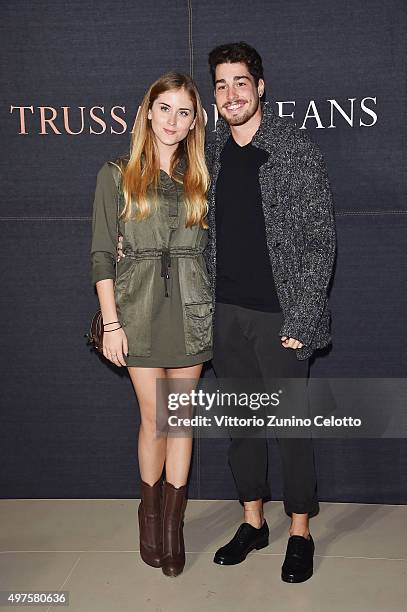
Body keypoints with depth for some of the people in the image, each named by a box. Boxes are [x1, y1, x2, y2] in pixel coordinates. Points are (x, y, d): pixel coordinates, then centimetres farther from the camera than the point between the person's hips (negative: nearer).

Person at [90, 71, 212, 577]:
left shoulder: (200, 179, 10)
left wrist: (216, 312, 5)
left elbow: (210, 248, 13)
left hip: (191, 307, 2)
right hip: (139, 306, -2)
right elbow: (102, 254, 0)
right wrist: (111, 323, -7)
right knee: (154, 417, 2)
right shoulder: (116, 175, 3)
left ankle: (172, 521, 18)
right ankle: (150, 512, 23)